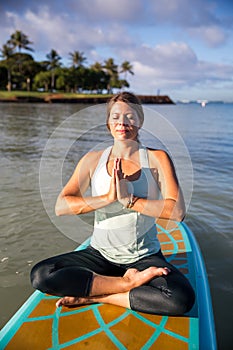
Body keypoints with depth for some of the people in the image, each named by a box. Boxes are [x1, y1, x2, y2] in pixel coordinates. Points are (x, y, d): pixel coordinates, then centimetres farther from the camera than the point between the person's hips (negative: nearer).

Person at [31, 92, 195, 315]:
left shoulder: (157, 159, -4)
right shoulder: (93, 160, 0)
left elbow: (177, 211, -16)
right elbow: (61, 207, -10)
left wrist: (129, 200, -23)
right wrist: (107, 198, -21)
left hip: (145, 257, -1)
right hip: (100, 254, 2)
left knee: (182, 298, -28)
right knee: (40, 275, -19)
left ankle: (95, 296, -12)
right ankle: (128, 282, -12)